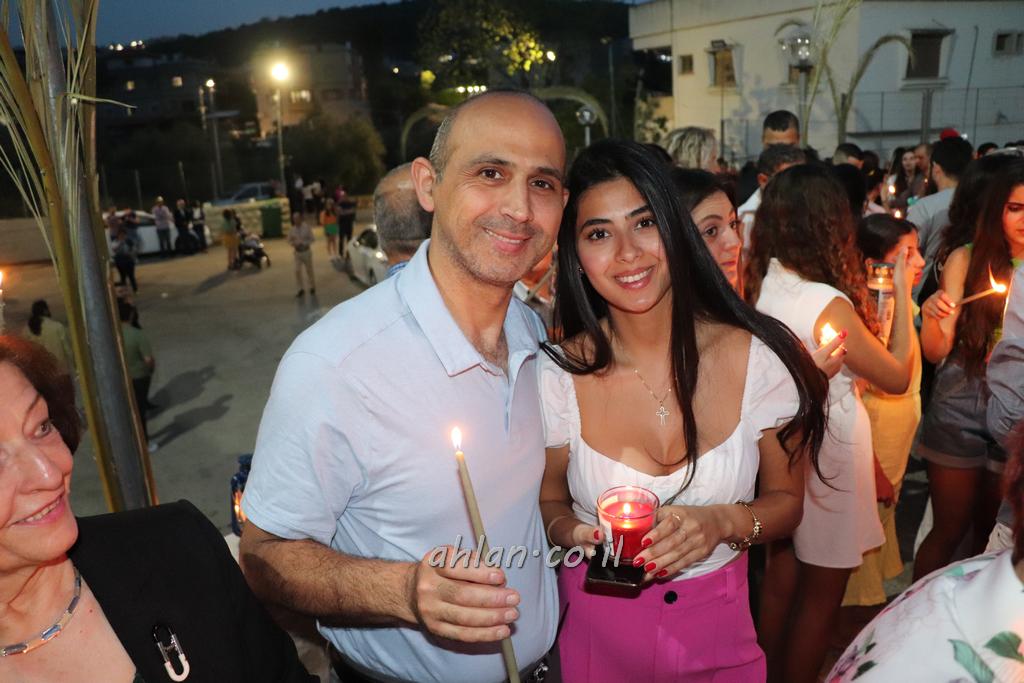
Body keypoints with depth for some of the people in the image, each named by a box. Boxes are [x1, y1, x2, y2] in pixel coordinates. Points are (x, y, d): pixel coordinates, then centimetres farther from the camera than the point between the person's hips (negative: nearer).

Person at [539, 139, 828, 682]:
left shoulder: (757, 359, -15)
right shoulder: (557, 375, -16)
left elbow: (786, 500, -3)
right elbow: (548, 502, -1)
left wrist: (724, 522, -23)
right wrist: (572, 531, -23)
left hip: (718, 626, 1)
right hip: (596, 631, 0)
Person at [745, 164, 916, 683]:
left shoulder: (762, 283, -6)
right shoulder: (828, 304, -26)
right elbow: (897, 376, -11)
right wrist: (902, 294, -5)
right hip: (827, 453, -7)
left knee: (782, 572, 23)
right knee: (823, 588, 15)